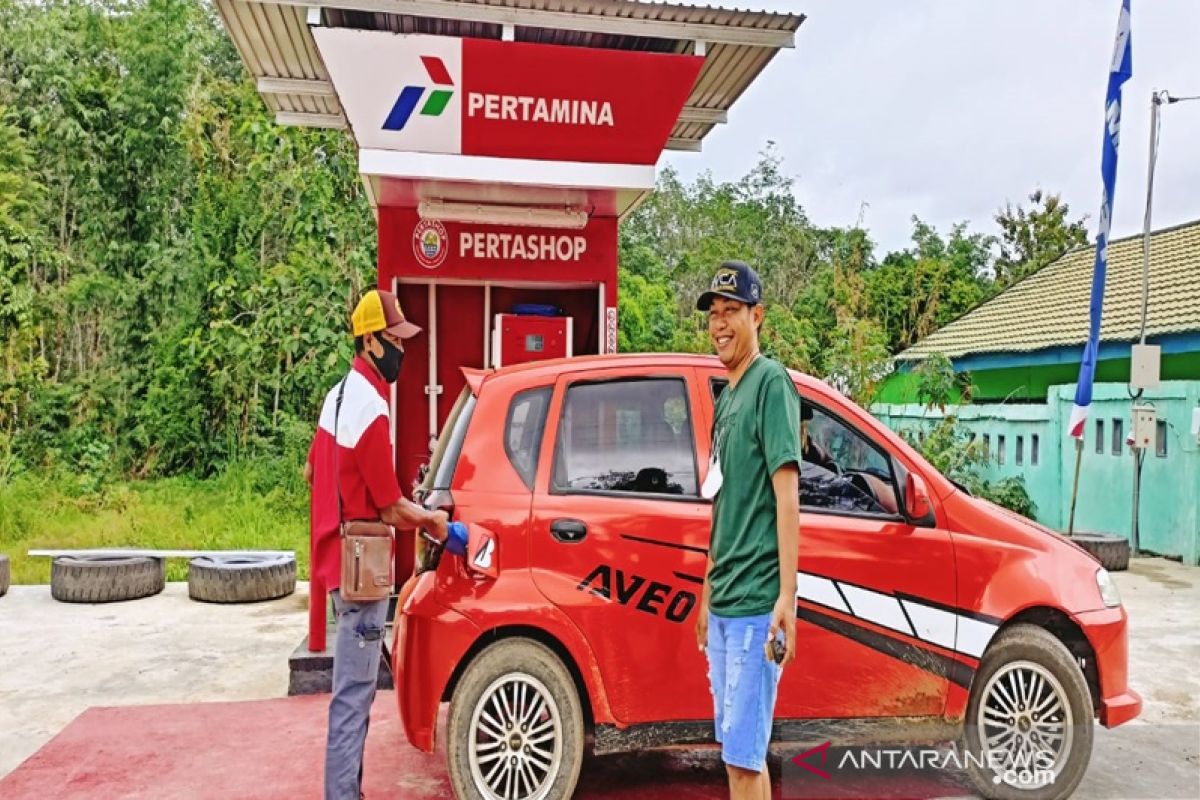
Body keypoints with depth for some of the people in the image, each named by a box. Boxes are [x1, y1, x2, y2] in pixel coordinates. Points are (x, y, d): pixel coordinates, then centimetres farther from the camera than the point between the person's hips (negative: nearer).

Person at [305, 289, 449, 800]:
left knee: (353, 687, 19)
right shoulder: (373, 411, -20)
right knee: (354, 692, -3)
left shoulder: (339, 394, 9)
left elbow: (312, 470, 20)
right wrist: (431, 519, 1)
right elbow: (393, 511, -15)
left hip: (339, 556, 10)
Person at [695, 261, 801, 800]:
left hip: (756, 603, -9)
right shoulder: (725, 398, 17)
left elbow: (786, 495, -15)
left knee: (743, 757, -4)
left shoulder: (771, 382, -8)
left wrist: (787, 596, -19)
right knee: (738, 752, 15)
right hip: (723, 604, 9)